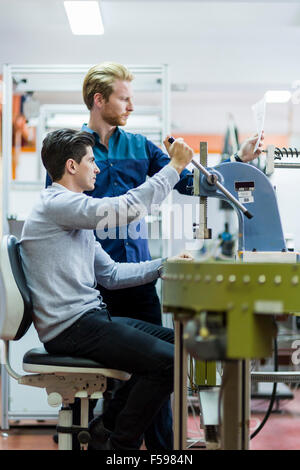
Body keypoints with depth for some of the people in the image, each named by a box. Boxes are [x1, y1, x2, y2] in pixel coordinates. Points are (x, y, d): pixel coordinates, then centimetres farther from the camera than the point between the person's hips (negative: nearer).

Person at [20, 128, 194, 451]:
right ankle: (119, 445, -2)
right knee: (168, 361, -18)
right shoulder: (56, 204, -12)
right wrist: (175, 167, -13)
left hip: (90, 318, 11)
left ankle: (106, 426, 16)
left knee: (173, 340, 13)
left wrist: (164, 266, 9)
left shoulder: (74, 214, 22)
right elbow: (127, 208, -22)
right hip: (70, 326, -11)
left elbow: (110, 274, 19)